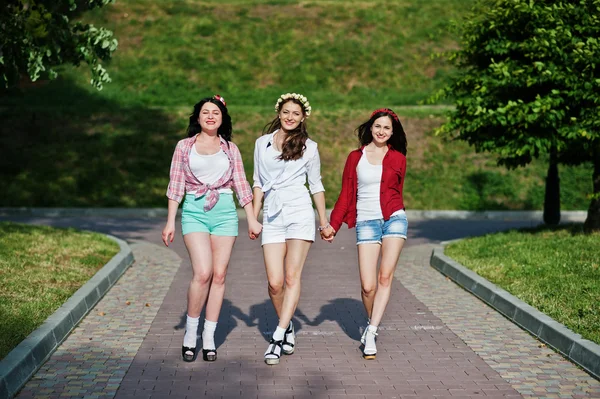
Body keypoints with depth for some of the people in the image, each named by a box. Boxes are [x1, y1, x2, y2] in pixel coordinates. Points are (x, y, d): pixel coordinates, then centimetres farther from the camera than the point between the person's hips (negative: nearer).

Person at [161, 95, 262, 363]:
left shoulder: (230, 149, 13)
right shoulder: (184, 147, 9)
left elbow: (241, 185, 13)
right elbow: (176, 186, 8)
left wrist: (252, 219, 7)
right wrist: (170, 221, 2)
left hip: (225, 212, 2)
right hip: (195, 211, -2)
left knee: (219, 275, -1)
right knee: (203, 273, -16)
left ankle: (209, 337, 8)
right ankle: (190, 332, 1)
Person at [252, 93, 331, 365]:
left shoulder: (309, 147, 7)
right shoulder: (262, 143, 12)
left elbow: (316, 184, 12)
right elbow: (258, 182, 16)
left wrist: (323, 220, 11)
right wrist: (254, 217, 11)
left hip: (300, 212, -1)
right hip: (272, 215, 2)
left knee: (292, 276, -10)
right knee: (275, 282, -6)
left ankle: (278, 337, -10)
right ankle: (288, 328, 17)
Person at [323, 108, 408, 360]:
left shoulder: (398, 158, 9)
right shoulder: (355, 157, 8)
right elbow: (346, 194, 9)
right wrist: (333, 225, 3)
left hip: (393, 219, 1)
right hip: (366, 223, 0)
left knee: (385, 277, -12)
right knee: (368, 286, -7)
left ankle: (371, 333, -10)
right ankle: (372, 323, 20)